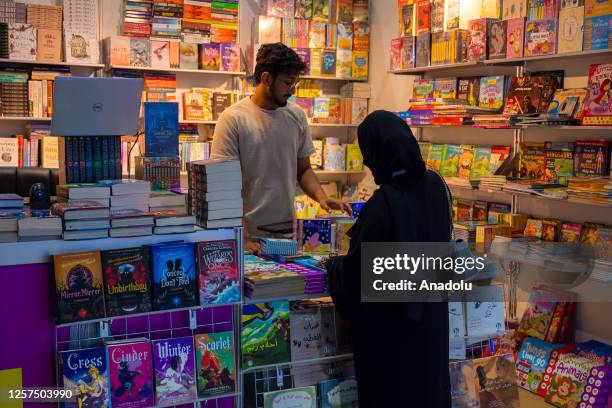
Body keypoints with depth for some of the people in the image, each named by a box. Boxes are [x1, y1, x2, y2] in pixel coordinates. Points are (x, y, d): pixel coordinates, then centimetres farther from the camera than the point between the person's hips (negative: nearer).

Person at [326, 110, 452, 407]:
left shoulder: (381, 205, -28)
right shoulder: (435, 185, -7)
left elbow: (355, 270, -17)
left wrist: (330, 264, 4)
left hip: (388, 320, -6)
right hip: (430, 312, 6)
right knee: (427, 378, 23)